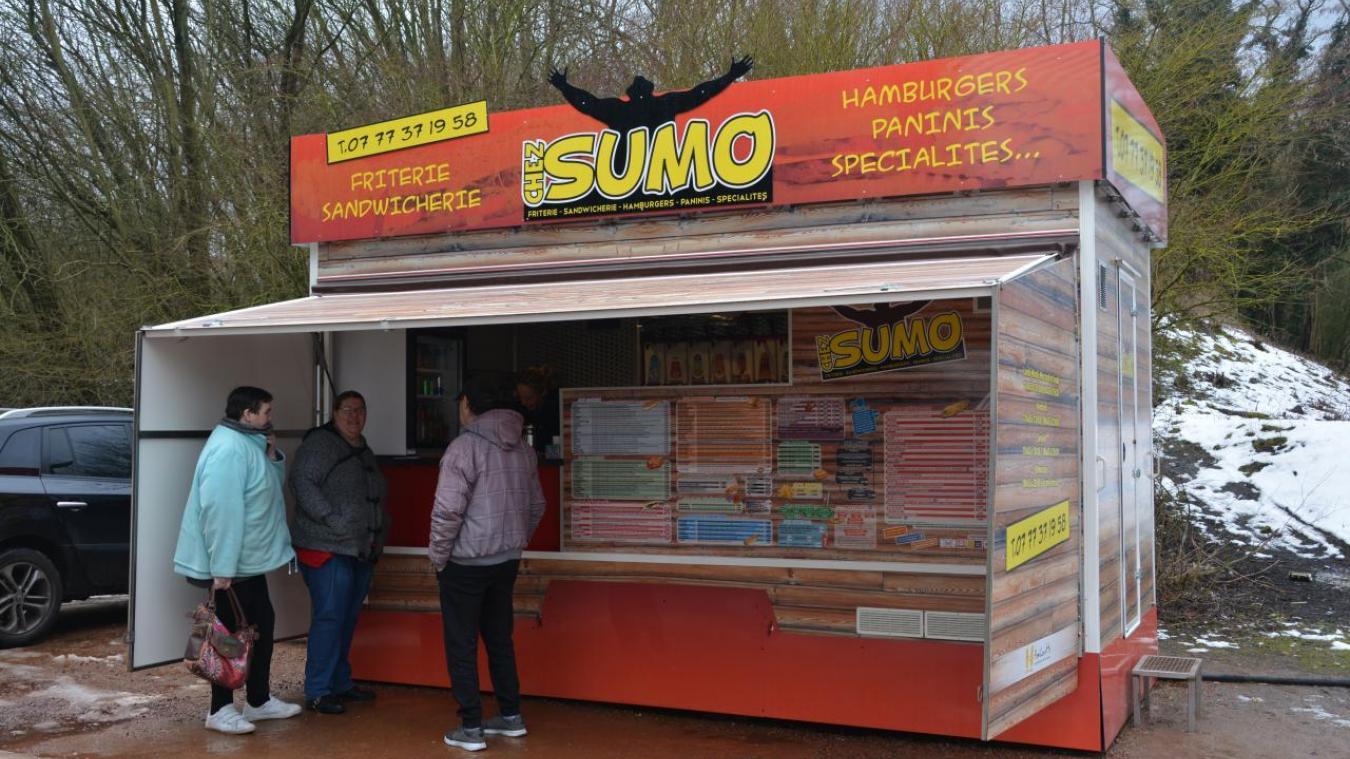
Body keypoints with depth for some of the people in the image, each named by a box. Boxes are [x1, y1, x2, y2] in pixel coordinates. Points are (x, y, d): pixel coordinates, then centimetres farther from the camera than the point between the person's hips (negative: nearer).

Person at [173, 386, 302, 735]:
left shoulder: (249, 443, 11)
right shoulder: (229, 447, -22)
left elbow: (271, 484, 22)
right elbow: (220, 509, -28)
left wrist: (273, 457, 2)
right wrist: (222, 568, -30)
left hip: (249, 560, 11)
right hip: (231, 565, -11)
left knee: (261, 626, 16)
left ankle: (259, 701, 27)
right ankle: (220, 710, 10)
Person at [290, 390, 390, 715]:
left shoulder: (363, 451, 20)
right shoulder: (319, 443, -7)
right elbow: (302, 481, -19)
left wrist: (378, 535, 18)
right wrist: (331, 518, -24)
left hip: (361, 551, 9)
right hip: (327, 550, -8)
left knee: (348, 618, 14)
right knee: (329, 618, -9)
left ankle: (341, 682, 25)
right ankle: (317, 692, -2)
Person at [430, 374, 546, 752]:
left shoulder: (465, 447, -15)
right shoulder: (522, 448, 8)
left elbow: (448, 510, -19)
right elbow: (536, 505, 14)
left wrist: (437, 555, -7)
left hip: (465, 563, -7)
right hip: (506, 561, 7)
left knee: (461, 646, 4)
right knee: (499, 639, 18)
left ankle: (471, 728, 7)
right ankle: (511, 716, 25)